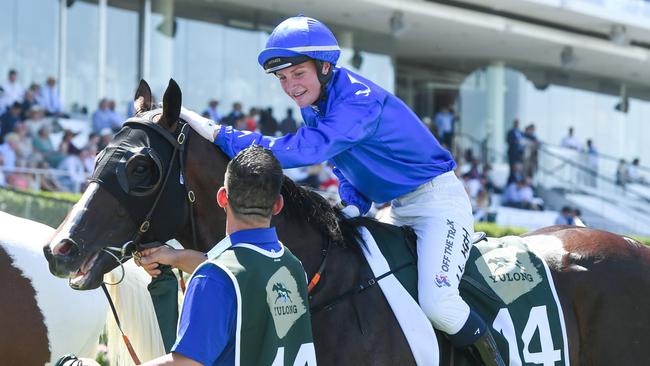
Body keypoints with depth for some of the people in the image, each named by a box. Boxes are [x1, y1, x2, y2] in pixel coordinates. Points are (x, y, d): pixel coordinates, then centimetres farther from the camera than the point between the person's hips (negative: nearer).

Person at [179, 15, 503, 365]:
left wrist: (218, 133, -37)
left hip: (440, 201, -10)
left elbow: (304, 150, -38)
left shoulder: (358, 101, -28)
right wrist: (353, 205, -4)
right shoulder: (314, 104, 2)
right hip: (398, 210, 10)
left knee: (435, 302, -25)